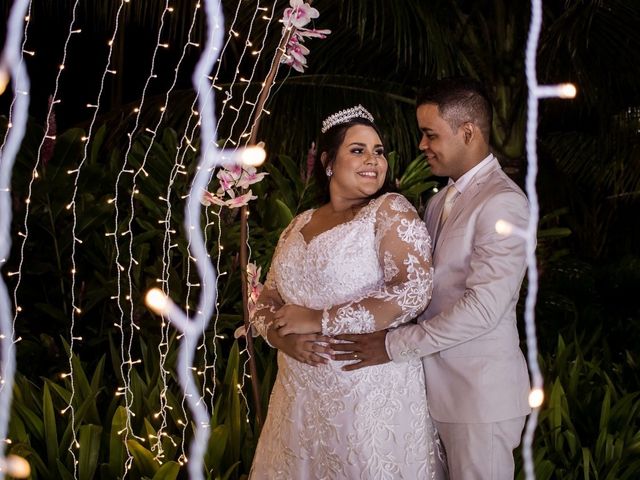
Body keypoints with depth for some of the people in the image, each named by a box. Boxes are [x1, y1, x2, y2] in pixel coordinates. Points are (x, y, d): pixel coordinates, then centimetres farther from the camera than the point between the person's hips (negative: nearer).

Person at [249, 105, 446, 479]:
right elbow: (268, 301, 12)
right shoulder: (300, 226, 11)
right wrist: (282, 336, -11)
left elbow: (413, 291, -18)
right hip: (301, 396, 5)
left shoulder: (391, 210, -6)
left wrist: (320, 320, -16)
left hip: (372, 392, -5)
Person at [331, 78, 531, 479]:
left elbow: (483, 307, -22)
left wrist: (393, 345, -18)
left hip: (481, 390, -8)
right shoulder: (441, 201, 13)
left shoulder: (502, 202, -15)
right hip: (441, 382, 8)